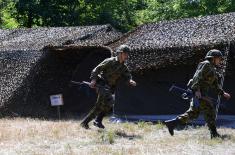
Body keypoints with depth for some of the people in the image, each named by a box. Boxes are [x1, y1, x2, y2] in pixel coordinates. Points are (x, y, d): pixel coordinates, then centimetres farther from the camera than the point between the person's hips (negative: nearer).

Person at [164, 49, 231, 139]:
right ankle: (214, 134, -6)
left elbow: (215, 86, 26)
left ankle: (172, 123, 7)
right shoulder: (206, 64, -5)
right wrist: (197, 89, -27)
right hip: (198, 93, -10)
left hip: (201, 93, 10)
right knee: (209, 111, -8)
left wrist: (223, 93, 17)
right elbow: (198, 76, -18)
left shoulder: (212, 70, 24)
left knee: (193, 114, 7)